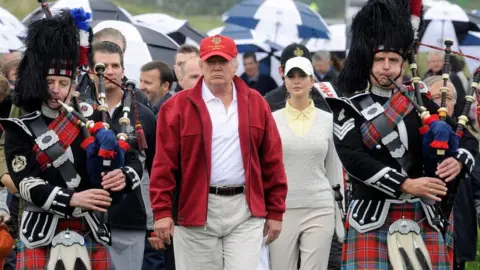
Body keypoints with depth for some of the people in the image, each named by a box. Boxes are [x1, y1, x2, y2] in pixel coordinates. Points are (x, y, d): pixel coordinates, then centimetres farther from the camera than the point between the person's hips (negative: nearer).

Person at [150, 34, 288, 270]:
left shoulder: (255, 104, 9)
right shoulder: (178, 107, 1)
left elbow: (272, 161, 10)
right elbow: (164, 163, -3)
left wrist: (275, 211, 7)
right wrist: (162, 211, -9)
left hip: (246, 210, 1)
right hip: (195, 210, -1)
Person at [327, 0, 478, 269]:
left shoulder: (420, 103, 11)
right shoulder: (350, 107, 1)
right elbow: (354, 159, -13)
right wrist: (406, 184, -20)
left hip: (423, 216, 4)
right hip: (372, 218, -3)